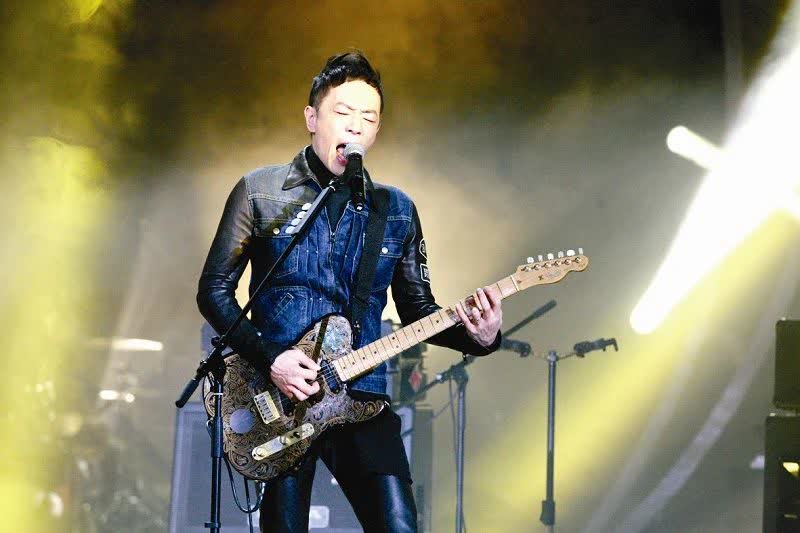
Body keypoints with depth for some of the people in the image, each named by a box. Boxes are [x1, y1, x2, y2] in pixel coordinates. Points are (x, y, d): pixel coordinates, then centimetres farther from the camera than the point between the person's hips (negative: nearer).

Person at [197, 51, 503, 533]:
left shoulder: (397, 210, 11)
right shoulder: (261, 193, 2)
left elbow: (417, 309, 14)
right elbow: (214, 289, 1)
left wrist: (477, 337, -7)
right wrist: (268, 358, -12)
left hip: (362, 398, 2)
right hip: (280, 395, -2)